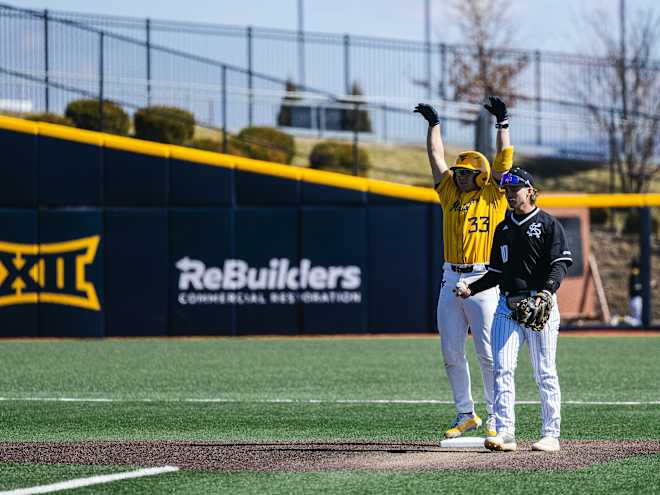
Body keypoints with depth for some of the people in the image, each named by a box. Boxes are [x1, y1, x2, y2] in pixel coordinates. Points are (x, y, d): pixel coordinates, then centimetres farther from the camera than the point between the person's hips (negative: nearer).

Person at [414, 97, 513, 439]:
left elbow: (504, 158, -4)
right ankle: (466, 415, 16)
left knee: (488, 355, -5)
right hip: (450, 280, 5)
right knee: (451, 355, 6)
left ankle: (496, 419, 1)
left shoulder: (492, 195, 2)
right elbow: (436, 155, 15)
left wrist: (502, 123, -6)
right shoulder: (449, 192, 14)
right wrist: (433, 124, 13)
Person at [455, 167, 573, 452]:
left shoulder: (548, 224, 1)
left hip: (540, 305, -5)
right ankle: (505, 433, -10)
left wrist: (547, 290, -26)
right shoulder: (503, 228, 19)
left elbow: (561, 263, -9)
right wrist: (471, 289, 9)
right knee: (502, 369, -7)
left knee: (544, 373, -2)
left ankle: (551, 435, 4)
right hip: (507, 306, 5)